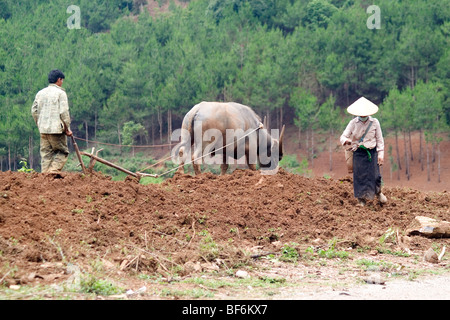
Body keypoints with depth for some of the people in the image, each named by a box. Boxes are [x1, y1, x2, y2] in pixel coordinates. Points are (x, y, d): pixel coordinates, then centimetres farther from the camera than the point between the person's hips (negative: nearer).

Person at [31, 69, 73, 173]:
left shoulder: (40, 93, 13)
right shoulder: (60, 93, -6)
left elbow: (34, 111, 13)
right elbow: (64, 112, -11)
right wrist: (67, 129, -3)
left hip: (43, 129, 6)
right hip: (56, 129, -6)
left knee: (46, 153, 9)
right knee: (62, 152, 3)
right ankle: (54, 169, -13)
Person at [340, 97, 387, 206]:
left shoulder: (374, 122, 0)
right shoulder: (353, 123, -1)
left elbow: (379, 140, 5)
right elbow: (343, 136, -3)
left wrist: (381, 154, -2)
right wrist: (346, 141, -28)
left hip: (372, 152, 0)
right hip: (358, 152, 0)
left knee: (375, 175, -4)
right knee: (359, 176, -2)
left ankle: (378, 193, 25)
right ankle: (361, 200, 9)